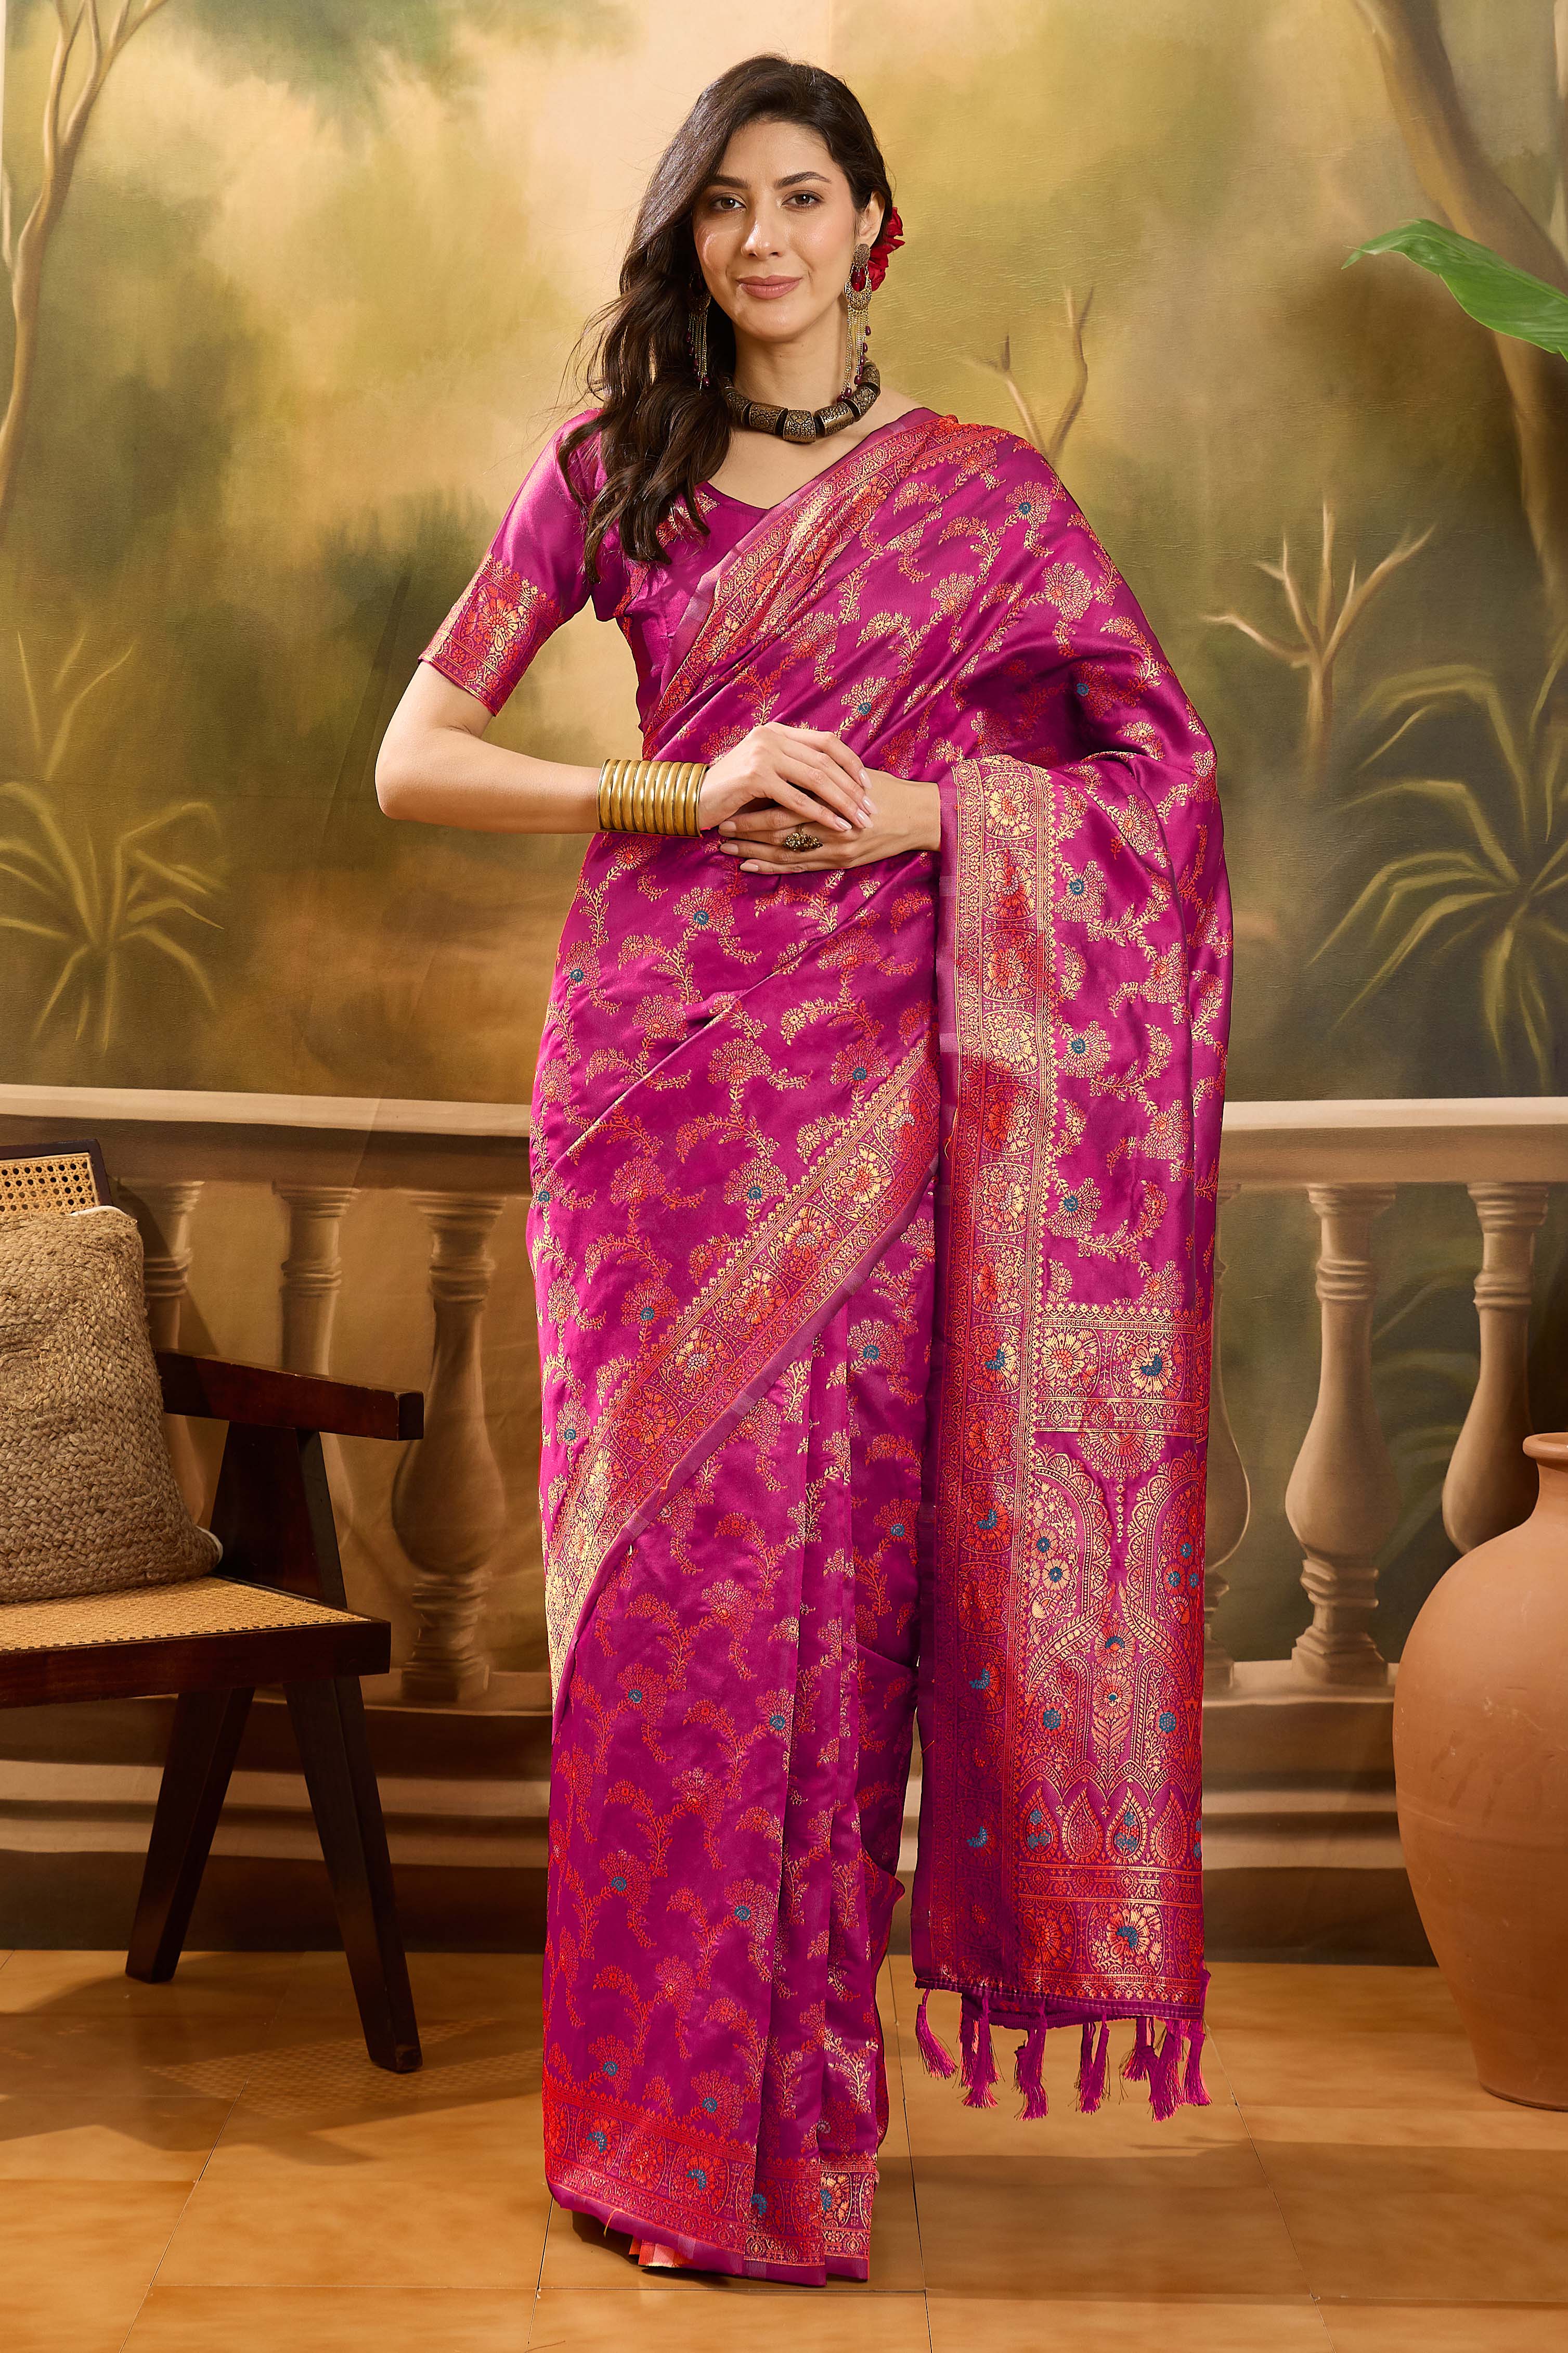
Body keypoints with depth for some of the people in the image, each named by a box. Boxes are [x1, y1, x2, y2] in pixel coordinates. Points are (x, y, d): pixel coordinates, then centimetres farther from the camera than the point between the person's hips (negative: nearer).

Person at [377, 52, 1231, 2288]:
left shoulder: (985, 489, 8)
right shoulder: (610, 470, 9)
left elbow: (1160, 765, 6)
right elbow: (416, 757, 3)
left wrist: (920, 808, -10)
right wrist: (692, 792, -11)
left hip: (877, 1075, -1)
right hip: (657, 1055, 1)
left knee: (837, 1555, -1)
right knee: (667, 1553, 1)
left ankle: (802, 2105, 11)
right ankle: (668, 2119, 12)